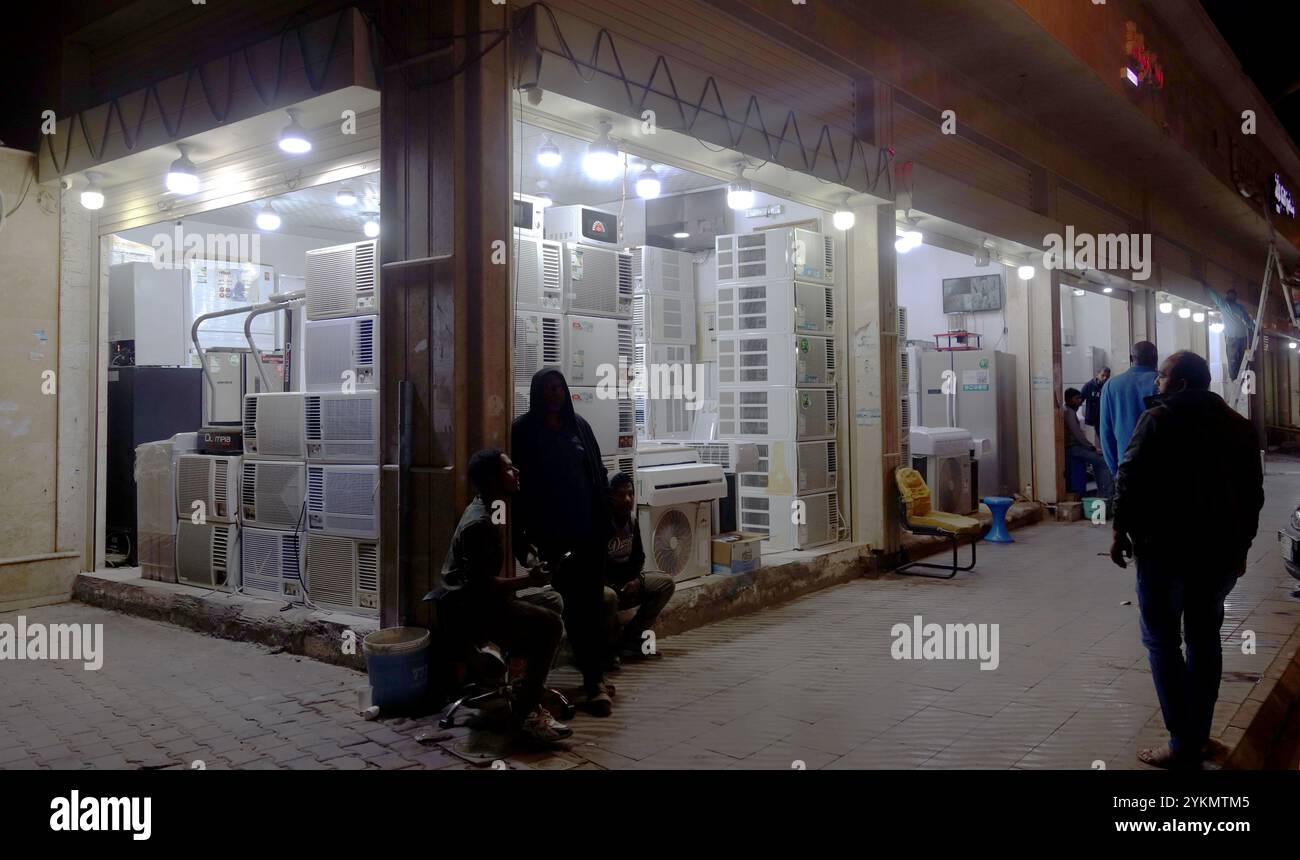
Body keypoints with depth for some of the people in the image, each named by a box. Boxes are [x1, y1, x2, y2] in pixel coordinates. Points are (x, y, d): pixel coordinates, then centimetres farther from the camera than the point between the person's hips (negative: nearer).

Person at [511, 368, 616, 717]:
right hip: (552, 531, -3)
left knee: (592, 602, 4)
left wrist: (603, 520, 5)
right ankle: (594, 680, 1)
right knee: (575, 603, -3)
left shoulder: (578, 425, 11)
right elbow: (521, 482, -4)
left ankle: (595, 679, 13)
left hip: (587, 527, 4)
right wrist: (524, 534, -10)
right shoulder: (525, 431, 0)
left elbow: (597, 475, 11)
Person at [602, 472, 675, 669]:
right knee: (609, 597, -41)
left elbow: (638, 557, 13)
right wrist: (612, 586, -25)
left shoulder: (632, 522, 3)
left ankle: (630, 641, -6)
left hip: (627, 583, 8)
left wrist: (637, 579, -6)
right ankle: (609, 648, -12)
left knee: (666, 583, -5)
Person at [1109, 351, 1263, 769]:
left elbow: (1130, 480, -14)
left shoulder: (1159, 418, -7)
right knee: (1204, 639, 15)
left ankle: (1183, 744, -1)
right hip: (1222, 551, 6)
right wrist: (1241, 544, 21)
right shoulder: (1238, 425, 12)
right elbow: (1253, 491, 15)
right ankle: (1198, 738, 20)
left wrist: (1121, 531, -5)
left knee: (1162, 641, 0)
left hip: (1166, 549, -6)